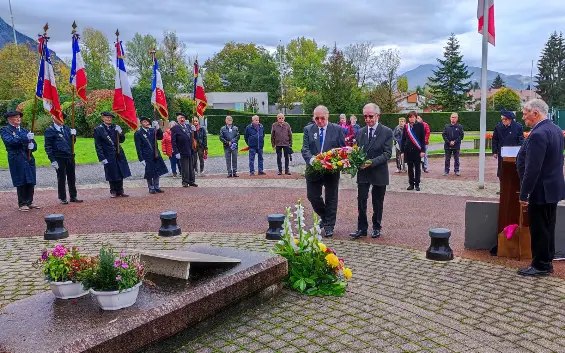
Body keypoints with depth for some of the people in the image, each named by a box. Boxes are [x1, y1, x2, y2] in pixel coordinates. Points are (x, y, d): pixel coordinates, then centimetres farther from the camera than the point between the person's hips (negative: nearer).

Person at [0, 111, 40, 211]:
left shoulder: (24, 130, 18)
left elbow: (34, 144, 16)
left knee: (31, 182, 6)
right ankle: (22, 204, 7)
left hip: (29, 159, 5)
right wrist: (26, 138, -26)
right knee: (20, 182, -2)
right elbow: (10, 141, -16)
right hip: (17, 160, -5)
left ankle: (29, 202, 16)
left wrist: (32, 146, -9)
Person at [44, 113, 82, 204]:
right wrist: (52, 160, -13)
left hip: (70, 157, 5)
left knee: (72, 178, 11)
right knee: (61, 179, 4)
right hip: (59, 159, -5)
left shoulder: (67, 128, 11)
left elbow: (72, 142, 18)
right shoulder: (50, 131, -5)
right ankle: (62, 198, 14)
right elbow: (48, 147, -7)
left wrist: (73, 135, -3)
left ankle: (73, 197, 21)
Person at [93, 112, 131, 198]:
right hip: (109, 156, -4)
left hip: (119, 154, 4)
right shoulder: (98, 129, -4)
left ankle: (120, 191, 19)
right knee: (112, 175, 2)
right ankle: (113, 191, 18)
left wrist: (120, 132, -10)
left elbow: (122, 140, 10)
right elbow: (98, 145, -5)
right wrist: (102, 158, -10)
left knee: (120, 174, 8)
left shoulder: (115, 127, 7)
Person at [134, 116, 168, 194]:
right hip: (147, 157, -4)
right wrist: (141, 159, -13)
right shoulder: (138, 133, -6)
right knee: (149, 173, 1)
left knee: (157, 172, 9)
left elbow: (160, 137, -6)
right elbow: (138, 148, -8)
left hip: (156, 155, 4)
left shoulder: (152, 130, 5)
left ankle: (156, 187, 20)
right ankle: (151, 188, 16)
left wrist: (157, 128, -18)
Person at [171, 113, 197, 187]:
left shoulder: (189, 126, 10)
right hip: (182, 152, -5)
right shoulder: (175, 128, -6)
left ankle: (191, 181, 22)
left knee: (191, 167, 12)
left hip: (190, 151, 5)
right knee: (184, 168, 2)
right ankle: (185, 182, 14)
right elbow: (173, 142, -9)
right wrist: (176, 152, -15)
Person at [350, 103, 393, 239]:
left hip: (379, 173, -3)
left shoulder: (386, 132, -6)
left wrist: (371, 162, -24)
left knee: (377, 202, 9)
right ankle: (362, 228, 8)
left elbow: (387, 154, -12)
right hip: (363, 172, 3)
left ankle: (376, 227, 23)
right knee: (361, 201, 0)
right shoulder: (360, 132, 8)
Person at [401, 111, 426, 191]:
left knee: (417, 168, 4)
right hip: (408, 150, 3)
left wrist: (423, 150, -9)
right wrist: (402, 151, 3)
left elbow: (423, 139, -3)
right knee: (410, 168, 8)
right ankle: (411, 184, 17)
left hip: (417, 150, -3)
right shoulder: (406, 127, 5)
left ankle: (417, 184, 10)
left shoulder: (420, 126, -2)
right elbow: (403, 139, 7)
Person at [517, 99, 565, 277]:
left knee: (539, 230, 2)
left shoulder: (538, 135, -23)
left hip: (541, 190, -10)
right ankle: (547, 262, 29)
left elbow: (532, 169, -26)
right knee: (548, 228, 18)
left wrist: (524, 194, -20)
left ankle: (540, 266, 13)